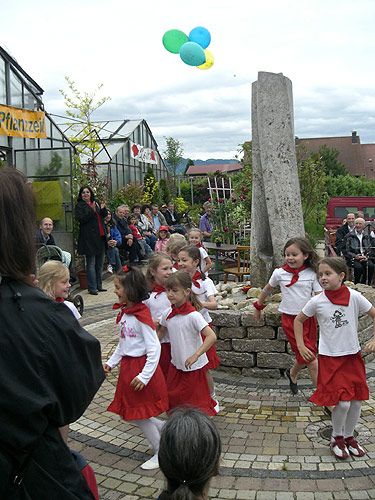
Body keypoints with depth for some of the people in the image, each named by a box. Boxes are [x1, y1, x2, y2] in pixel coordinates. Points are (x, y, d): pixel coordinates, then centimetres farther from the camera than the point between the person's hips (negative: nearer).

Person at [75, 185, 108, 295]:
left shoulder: (96, 203, 16)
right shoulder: (79, 205, -1)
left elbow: (104, 216, 19)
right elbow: (80, 219, -14)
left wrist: (103, 209, -1)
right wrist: (92, 211, -22)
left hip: (100, 236, 7)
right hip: (89, 238, -7)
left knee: (100, 263, 12)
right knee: (91, 264, -6)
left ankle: (99, 285, 21)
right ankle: (92, 288, -2)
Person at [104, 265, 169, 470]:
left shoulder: (141, 315, -21)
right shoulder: (123, 312, 6)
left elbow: (154, 348, -21)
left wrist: (145, 375, -22)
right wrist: (111, 362, 13)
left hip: (142, 366, -9)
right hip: (128, 367, 9)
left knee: (139, 415, 2)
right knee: (128, 414, 14)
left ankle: (161, 453, 22)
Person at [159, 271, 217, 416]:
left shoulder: (193, 315, -22)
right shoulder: (167, 314, -2)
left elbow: (212, 336, -29)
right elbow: (161, 331, 18)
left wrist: (195, 355, -34)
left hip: (193, 367, -6)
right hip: (175, 365, 6)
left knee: (195, 401, 6)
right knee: (172, 399, 16)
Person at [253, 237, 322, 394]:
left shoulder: (312, 274, -2)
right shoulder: (279, 273, -2)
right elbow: (267, 290, 16)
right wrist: (258, 307, 25)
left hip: (308, 318, 2)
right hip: (289, 318, -2)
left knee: (305, 357, 10)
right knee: (310, 358, -8)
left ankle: (292, 373, 42)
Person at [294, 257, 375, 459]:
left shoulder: (354, 297, -8)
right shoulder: (317, 302, -9)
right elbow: (298, 320, 6)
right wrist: (301, 346, 1)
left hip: (353, 355, 2)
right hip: (330, 357, -2)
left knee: (356, 400, 9)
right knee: (342, 402, -9)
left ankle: (349, 436, 33)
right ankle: (337, 437, 18)